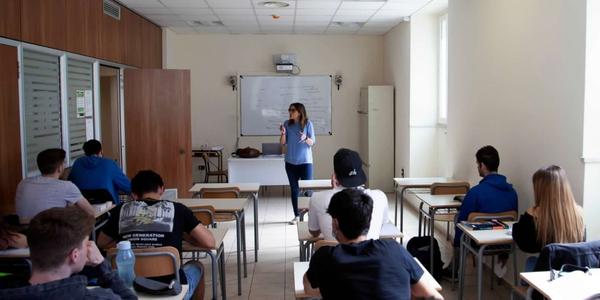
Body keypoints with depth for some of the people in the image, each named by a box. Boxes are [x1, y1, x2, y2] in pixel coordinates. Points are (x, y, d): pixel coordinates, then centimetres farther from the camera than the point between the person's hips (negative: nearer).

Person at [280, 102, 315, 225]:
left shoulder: (308, 123, -6)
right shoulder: (287, 124, 2)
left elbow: (312, 143, -6)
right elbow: (283, 143, 2)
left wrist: (305, 138, -27)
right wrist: (283, 133, -16)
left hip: (305, 162, -3)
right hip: (291, 162, 3)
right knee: (294, 189, 8)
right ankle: (296, 215, 16)